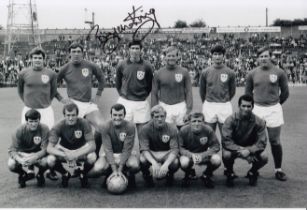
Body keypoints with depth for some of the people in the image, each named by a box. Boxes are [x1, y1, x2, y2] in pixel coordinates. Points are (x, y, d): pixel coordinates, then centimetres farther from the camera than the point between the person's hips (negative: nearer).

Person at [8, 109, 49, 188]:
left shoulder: (44, 129, -21)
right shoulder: (20, 130, -17)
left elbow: (45, 149, -23)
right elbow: (12, 150, -20)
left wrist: (33, 158, -41)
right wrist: (20, 160, -41)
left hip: (38, 154, -1)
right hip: (22, 154, 1)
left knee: (46, 162, -34)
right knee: (11, 165, -28)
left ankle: (40, 175, 4)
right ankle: (23, 175, 9)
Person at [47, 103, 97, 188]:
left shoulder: (84, 123, -20)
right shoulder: (59, 126, -18)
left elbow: (92, 145, -25)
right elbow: (49, 148, -23)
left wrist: (75, 154, -38)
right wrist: (66, 155, -39)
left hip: (81, 152, -1)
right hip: (64, 151, 1)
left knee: (92, 157, -34)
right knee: (50, 160, -29)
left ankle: (83, 174, 2)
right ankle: (65, 174, 6)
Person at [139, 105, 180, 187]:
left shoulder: (172, 129, -14)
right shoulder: (145, 129, -15)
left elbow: (175, 149, -20)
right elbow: (144, 149, -21)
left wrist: (166, 164, -38)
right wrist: (154, 162, -40)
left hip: (166, 154, 0)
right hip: (150, 155, 0)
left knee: (175, 162, -33)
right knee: (142, 160, -34)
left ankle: (170, 175, 6)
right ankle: (147, 176, 2)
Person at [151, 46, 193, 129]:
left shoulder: (184, 72, 3)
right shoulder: (158, 73, 4)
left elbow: (188, 92, 3)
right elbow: (154, 93, 6)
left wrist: (189, 110, -3)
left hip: (180, 107, 0)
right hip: (164, 107, 0)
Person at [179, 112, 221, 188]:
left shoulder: (208, 130, -16)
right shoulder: (184, 130, -18)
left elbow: (216, 147, -14)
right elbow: (180, 148, -15)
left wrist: (201, 155, -27)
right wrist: (192, 155, -32)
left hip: (204, 155, 1)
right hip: (188, 154, -1)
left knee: (217, 160, -28)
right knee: (184, 162, -36)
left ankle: (206, 175, 7)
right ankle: (187, 175, 5)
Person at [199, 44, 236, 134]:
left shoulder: (230, 73, -1)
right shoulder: (205, 72, 1)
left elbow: (232, 91, 9)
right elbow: (202, 90, 11)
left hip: (225, 107, -1)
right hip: (209, 106, 1)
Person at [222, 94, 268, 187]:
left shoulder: (259, 122, -14)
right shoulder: (231, 120, -18)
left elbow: (262, 143, -17)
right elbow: (225, 141, -23)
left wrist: (248, 150, -34)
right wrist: (240, 150, -35)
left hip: (251, 149, 2)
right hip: (234, 148, -1)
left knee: (264, 157, -26)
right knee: (226, 155, -34)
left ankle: (252, 173, 9)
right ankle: (230, 174, 2)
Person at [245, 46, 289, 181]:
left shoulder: (279, 73, -4)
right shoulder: (252, 74, 1)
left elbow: (285, 92, 5)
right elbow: (248, 92, 12)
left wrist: (276, 104, 12)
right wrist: (253, 104, 10)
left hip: (274, 109, -1)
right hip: (256, 109, 2)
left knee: (275, 141, 3)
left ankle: (278, 169, 14)